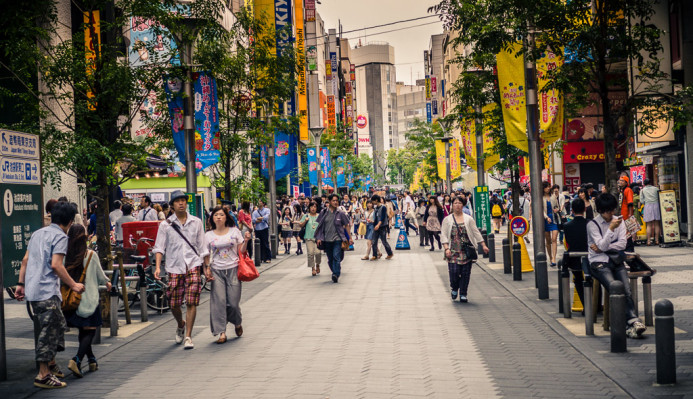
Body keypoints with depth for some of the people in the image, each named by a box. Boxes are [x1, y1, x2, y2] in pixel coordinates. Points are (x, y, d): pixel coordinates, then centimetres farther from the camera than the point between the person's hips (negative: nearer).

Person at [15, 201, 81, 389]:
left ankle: (51, 364, 30)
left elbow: (25, 260, 18)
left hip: (32, 290, 9)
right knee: (48, 331, -6)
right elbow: (56, 265, -18)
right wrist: (73, 285, -11)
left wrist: (21, 284, 21)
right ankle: (43, 375, -5)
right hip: (47, 291, -9)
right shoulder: (60, 236, -9)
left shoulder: (38, 233, 17)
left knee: (58, 325, 20)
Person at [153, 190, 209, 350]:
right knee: (174, 304, 3)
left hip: (193, 266, 0)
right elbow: (159, 247, 2)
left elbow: (202, 247, 12)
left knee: (191, 302, -10)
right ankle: (181, 325, 35)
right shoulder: (165, 225, 5)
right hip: (174, 267, 0)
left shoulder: (196, 222, 8)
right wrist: (158, 267, -10)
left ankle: (188, 336, -2)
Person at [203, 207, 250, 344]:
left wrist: (246, 241, -10)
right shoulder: (208, 235, 8)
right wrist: (207, 268, -6)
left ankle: (237, 323, 29)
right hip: (217, 270, 1)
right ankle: (221, 332, -4)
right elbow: (206, 255, 9)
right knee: (219, 300, -9)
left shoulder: (234, 231, 6)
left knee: (233, 302, -3)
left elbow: (241, 251, 7)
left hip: (233, 269, -1)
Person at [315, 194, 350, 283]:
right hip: (327, 240, 3)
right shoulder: (324, 213, 5)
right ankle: (335, 273, 25)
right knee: (330, 259, 10)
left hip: (337, 239, -3)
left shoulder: (340, 213, 1)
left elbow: (346, 226, 7)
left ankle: (336, 275, -18)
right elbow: (319, 226, 9)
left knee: (336, 257, -16)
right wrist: (318, 238, 2)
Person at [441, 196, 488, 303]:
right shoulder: (447, 220, 7)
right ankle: (454, 288, 19)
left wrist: (483, 246, 6)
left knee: (465, 273, -1)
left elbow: (476, 232, 11)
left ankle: (463, 294, 10)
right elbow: (444, 235, 2)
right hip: (453, 251, -1)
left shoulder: (468, 219, 10)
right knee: (454, 272, -11)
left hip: (467, 250, 1)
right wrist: (446, 248, -10)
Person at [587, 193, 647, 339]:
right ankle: (633, 321, -34)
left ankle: (632, 323, -31)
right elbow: (602, 245, -12)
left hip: (617, 261, 4)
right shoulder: (592, 224, -1)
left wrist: (602, 248, -6)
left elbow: (622, 244, 4)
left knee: (627, 290, -20)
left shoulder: (619, 221, 13)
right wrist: (611, 228, -21)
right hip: (599, 263, -4)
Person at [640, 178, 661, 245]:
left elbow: (642, 200, 3)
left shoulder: (643, 190, 6)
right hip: (656, 205, 1)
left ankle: (649, 241, -6)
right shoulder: (656, 189, 8)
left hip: (647, 206, -1)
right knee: (657, 224, 4)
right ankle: (657, 240, 3)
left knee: (649, 225, -1)